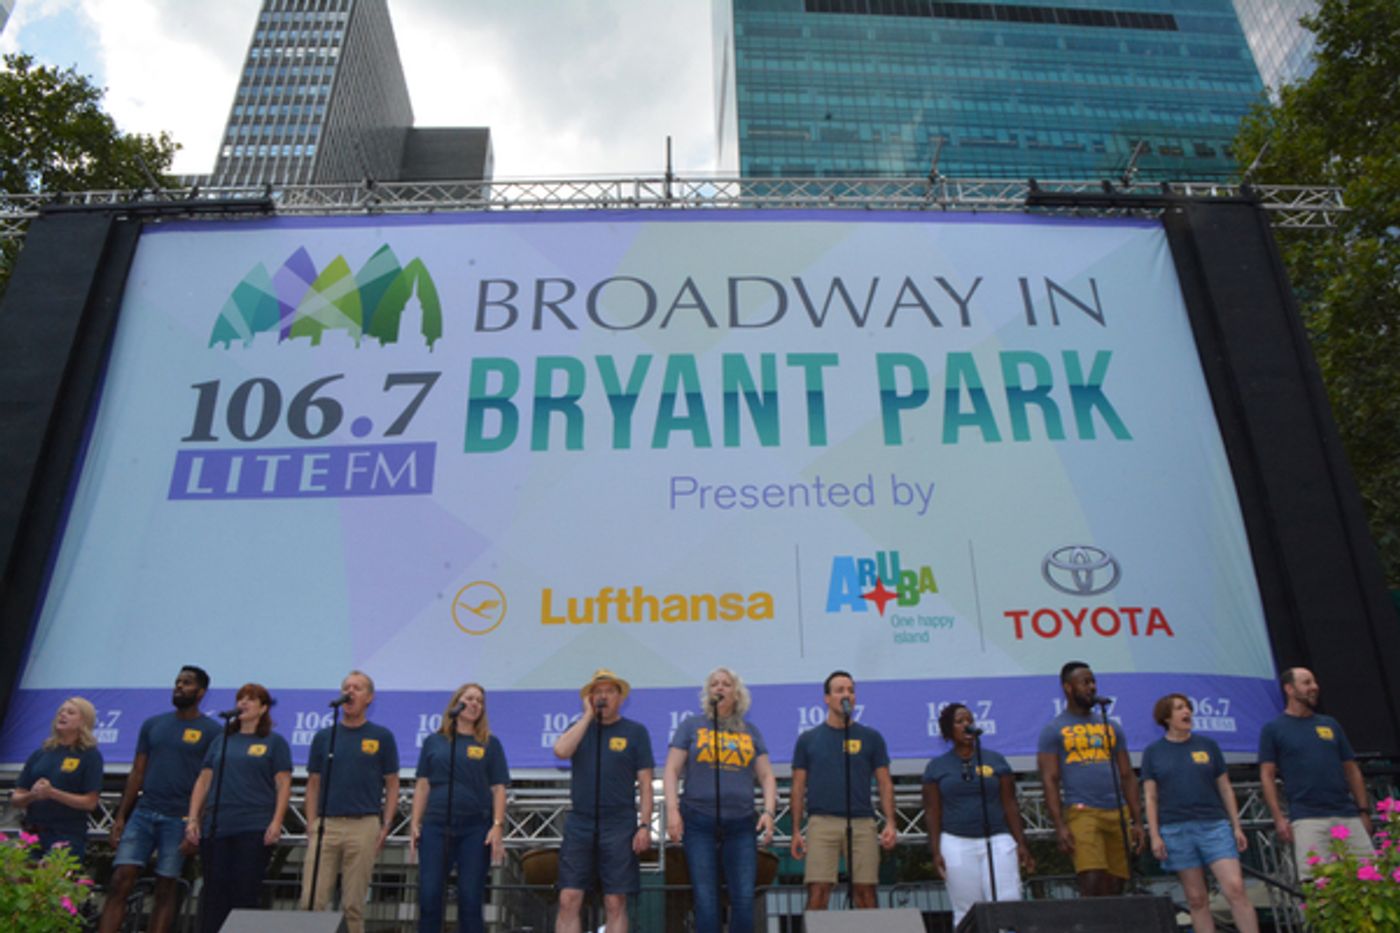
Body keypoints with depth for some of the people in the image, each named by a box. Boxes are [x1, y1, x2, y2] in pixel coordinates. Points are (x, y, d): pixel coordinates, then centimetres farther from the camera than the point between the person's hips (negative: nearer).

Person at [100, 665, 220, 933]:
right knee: (120, 882, -6)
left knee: (166, 890, 2)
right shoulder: (152, 724, 13)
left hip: (179, 819, -3)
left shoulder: (211, 731, 0)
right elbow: (137, 773, 14)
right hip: (143, 813, 3)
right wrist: (120, 816, 7)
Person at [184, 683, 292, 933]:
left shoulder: (274, 742, 5)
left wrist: (276, 822, -12)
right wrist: (192, 819, 4)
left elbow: (283, 784, -1)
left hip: (254, 829, -3)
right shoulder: (220, 742, 17)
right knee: (214, 894, 4)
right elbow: (203, 782, 14)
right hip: (216, 827, 4)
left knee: (245, 894, -2)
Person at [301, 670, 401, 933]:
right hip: (325, 825, 2)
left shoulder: (382, 737, 4)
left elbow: (392, 784, 5)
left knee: (353, 903, 3)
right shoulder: (323, 736, 10)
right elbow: (313, 784, 12)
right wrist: (311, 824, 3)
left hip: (363, 826, -2)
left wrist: (386, 826, -3)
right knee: (312, 900, -3)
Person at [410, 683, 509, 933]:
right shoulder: (434, 741, 11)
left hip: (475, 828, -1)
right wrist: (415, 823, 2)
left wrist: (498, 825, -7)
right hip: (436, 826, 1)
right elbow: (422, 785, 10)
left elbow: (498, 789, 4)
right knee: (429, 896, -1)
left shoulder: (490, 744, 7)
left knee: (471, 898, 1)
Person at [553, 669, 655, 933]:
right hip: (579, 823, 2)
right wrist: (588, 715, -6)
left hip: (619, 825, -2)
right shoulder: (580, 727, 11)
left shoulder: (635, 731, 4)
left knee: (615, 904, 1)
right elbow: (561, 750, -11)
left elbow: (645, 783, 1)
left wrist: (644, 825, -7)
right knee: (568, 900, -2)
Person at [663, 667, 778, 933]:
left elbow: (766, 776, 12)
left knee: (744, 898, -3)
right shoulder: (691, 725, 8)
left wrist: (769, 811, -3)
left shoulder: (750, 731, 14)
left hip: (741, 824, 2)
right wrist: (672, 809, -9)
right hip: (699, 822, -2)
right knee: (705, 900, -2)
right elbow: (671, 770, 3)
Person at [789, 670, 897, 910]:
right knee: (818, 890, -7)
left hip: (862, 822, 1)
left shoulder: (871, 737, 10)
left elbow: (884, 783, 9)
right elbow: (799, 787, 10)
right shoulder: (808, 739, 9)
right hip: (822, 822, -1)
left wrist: (890, 823, -2)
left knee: (865, 890, 0)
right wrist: (796, 831, 4)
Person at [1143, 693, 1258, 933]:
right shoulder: (1153, 752, 5)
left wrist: (1237, 827, 5)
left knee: (1235, 888, -11)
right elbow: (1151, 797, 4)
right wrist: (1154, 835, -4)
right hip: (1175, 830, -1)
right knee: (1196, 898, 3)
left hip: (1214, 826, 1)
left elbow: (1225, 789, 11)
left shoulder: (1208, 746, 9)